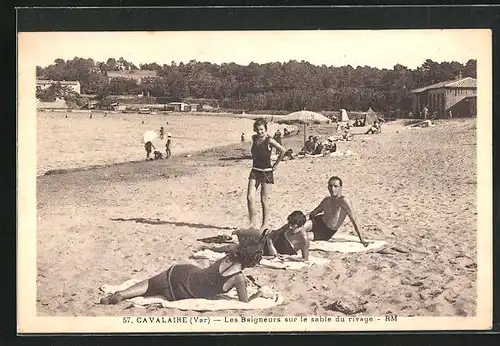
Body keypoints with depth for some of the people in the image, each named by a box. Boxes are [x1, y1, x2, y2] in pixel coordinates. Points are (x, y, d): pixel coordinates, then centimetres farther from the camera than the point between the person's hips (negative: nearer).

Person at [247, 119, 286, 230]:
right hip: (255, 171, 5)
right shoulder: (254, 138, 5)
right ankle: (253, 222, 6)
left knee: (264, 199, 2)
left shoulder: (269, 140, -13)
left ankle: (265, 224, 14)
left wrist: (276, 164, -11)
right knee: (250, 197, -6)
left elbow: (282, 151, -18)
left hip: (266, 172, -5)